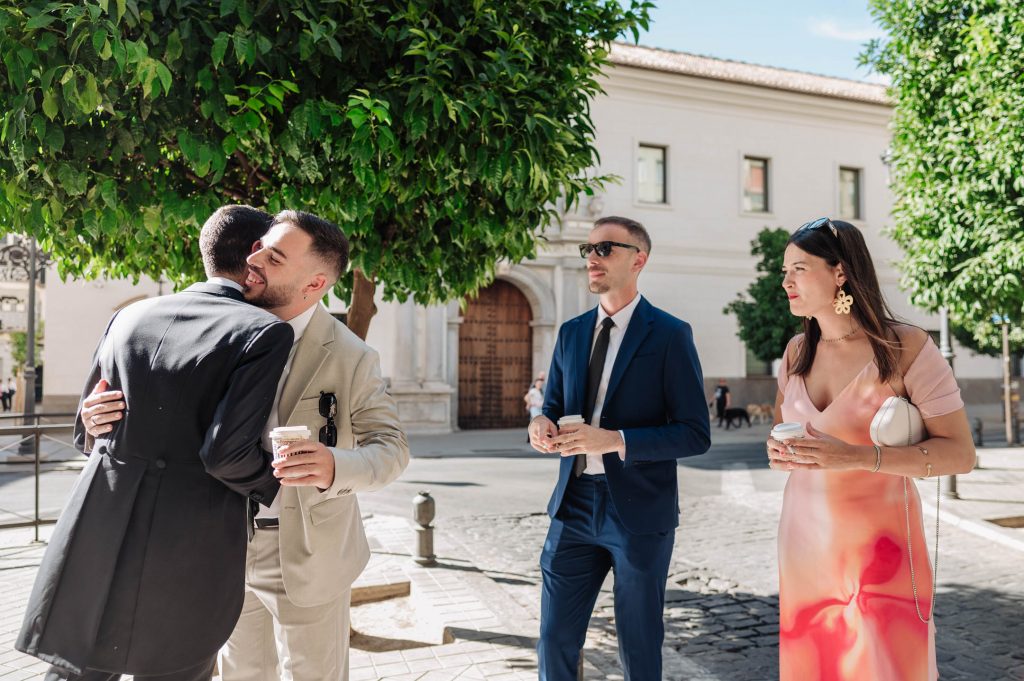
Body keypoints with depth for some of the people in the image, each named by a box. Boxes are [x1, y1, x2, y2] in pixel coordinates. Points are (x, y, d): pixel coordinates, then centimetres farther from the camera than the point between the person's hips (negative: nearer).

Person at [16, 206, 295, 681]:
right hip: (189, 552, -5)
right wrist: (287, 495, 0)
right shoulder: (266, 333, -8)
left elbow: (87, 433, 16)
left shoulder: (131, 316, 11)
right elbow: (226, 453, -15)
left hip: (99, 527, 5)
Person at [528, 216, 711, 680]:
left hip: (639, 514, -4)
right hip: (573, 507, 5)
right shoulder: (571, 333, 9)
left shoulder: (670, 335, -8)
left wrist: (615, 440, -23)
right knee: (555, 643, 9)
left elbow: (695, 434, -11)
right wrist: (541, 424, -7)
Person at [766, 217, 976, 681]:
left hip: (877, 546, -5)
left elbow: (960, 454, -13)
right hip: (804, 541, 5)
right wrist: (779, 450, -1)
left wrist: (858, 457, -25)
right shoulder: (797, 352, 5)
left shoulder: (906, 348, -12)